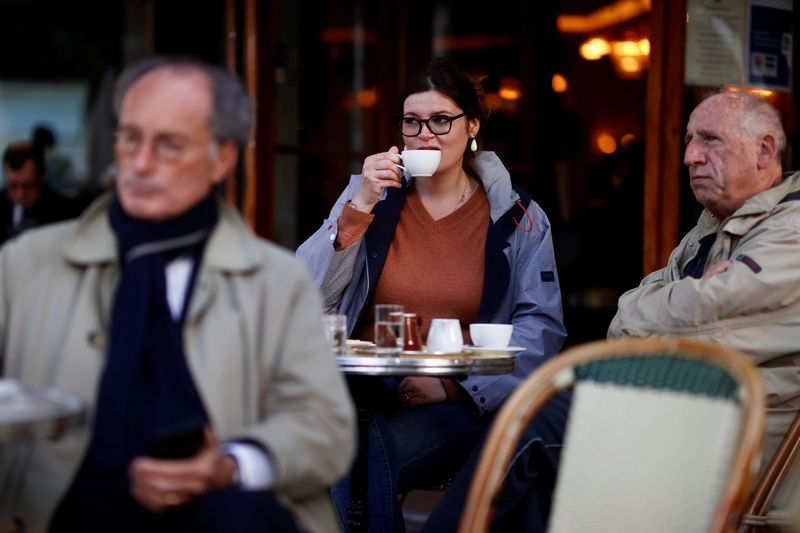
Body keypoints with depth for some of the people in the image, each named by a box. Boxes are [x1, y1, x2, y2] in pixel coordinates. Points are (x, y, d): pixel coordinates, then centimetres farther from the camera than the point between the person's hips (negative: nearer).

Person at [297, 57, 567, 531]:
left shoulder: (516, 216, 7)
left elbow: (542, 326, -1)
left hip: (460, 402, -1)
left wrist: (456, 386, -12)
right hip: (362, 393, 2)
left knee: (369, 456, -33)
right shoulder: (369, 195, 13)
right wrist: (360, 208, -8)